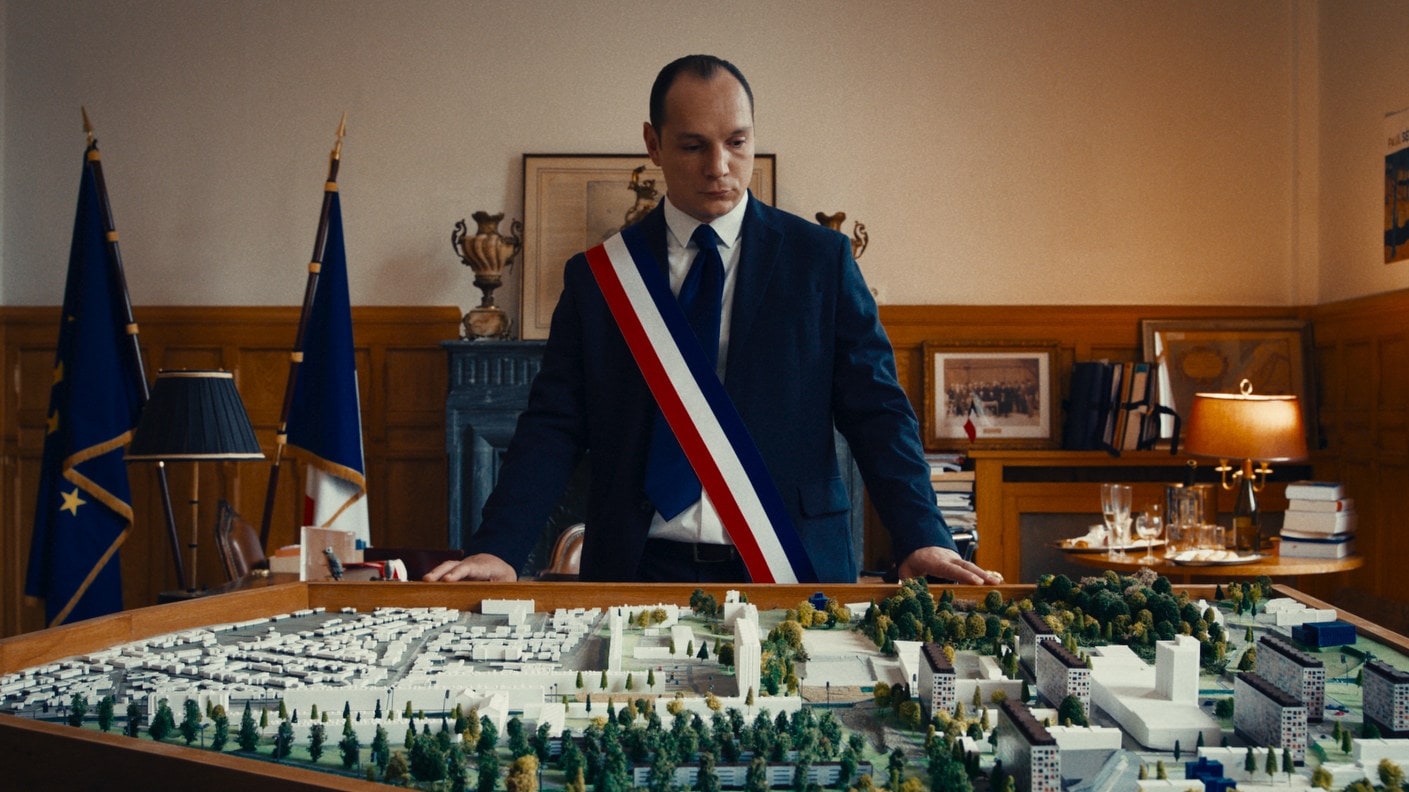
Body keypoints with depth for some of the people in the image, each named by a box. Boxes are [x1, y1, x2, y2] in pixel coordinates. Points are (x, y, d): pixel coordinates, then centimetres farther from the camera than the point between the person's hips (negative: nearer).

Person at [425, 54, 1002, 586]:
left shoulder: (821, 258, 6)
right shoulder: (594, 276, 7)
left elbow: (877, 412, 3)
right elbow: (554, 426, 4)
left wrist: (921, 538, -12)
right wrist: (497, 549, -11)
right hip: (641, 569, 0)